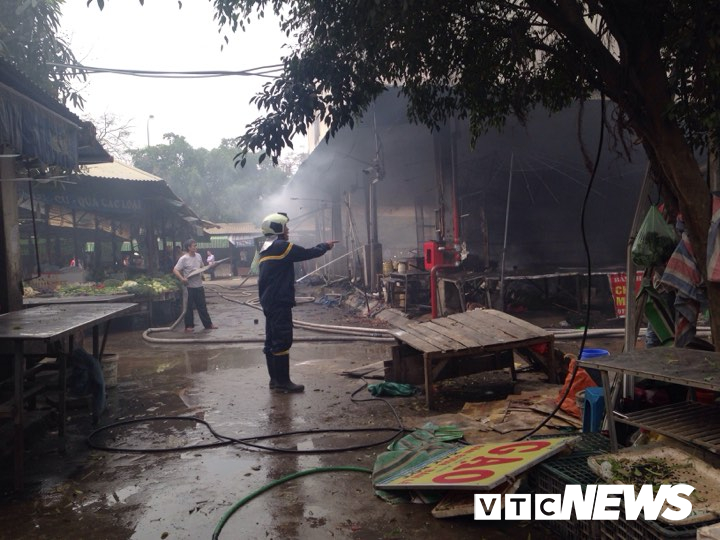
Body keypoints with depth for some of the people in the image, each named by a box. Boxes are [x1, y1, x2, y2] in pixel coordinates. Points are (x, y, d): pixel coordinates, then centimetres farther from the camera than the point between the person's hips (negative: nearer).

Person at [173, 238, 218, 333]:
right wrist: (182, 278, -27)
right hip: (189, 287, -6)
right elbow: (175, 270, -14)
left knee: (202, 306, 12)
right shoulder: (183, 259, -13)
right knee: (189, 307, 4)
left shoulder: (199, 256, 6)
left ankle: (208, 324, 19)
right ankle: (189, 326, 15)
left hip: (199, 286, 6)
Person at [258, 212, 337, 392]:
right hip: (280, 302, -10)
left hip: (269, 302, 10)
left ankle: (275, 379, 18)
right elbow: (308, 253, -7)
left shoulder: (265, 250, 16)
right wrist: (325, 246, 7)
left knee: (272, 341, 11)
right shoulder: (281, 246, -12)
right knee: (283, 341, -6)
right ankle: (283, 382, -2)